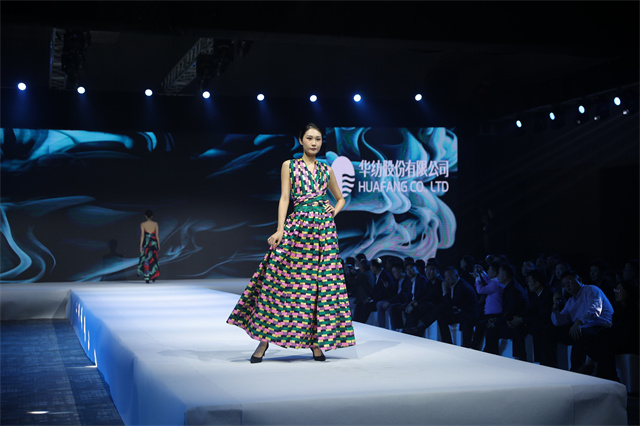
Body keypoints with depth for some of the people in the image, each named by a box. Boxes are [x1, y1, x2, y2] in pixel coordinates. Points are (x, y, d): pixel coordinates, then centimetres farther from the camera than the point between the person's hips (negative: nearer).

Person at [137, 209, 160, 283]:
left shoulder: (143, 224, -4)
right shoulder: (155, 224, 1)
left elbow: (142, 235, -8)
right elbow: (157, 235, 1)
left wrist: (140, 246, -6)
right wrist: (158, 245, 8)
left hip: (146, 242, -1)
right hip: (154, 242, 1)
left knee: (146, 260, 5)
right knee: (153, 259, 12)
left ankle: (146, 278, -1)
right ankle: (154, 277, 10)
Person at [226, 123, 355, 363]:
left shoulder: (326, 170, 15)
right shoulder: (289, 166, 8)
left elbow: (340, 198, 28)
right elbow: (284, 198, 0)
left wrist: (335, 210, 6)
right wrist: (280, 229, -11)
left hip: (323, 229, 3)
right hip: (297, 226, -3)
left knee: (322, 283, -2)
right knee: (282, 280, -8)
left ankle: (316, 341, 5)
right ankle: (265, 339, -2)